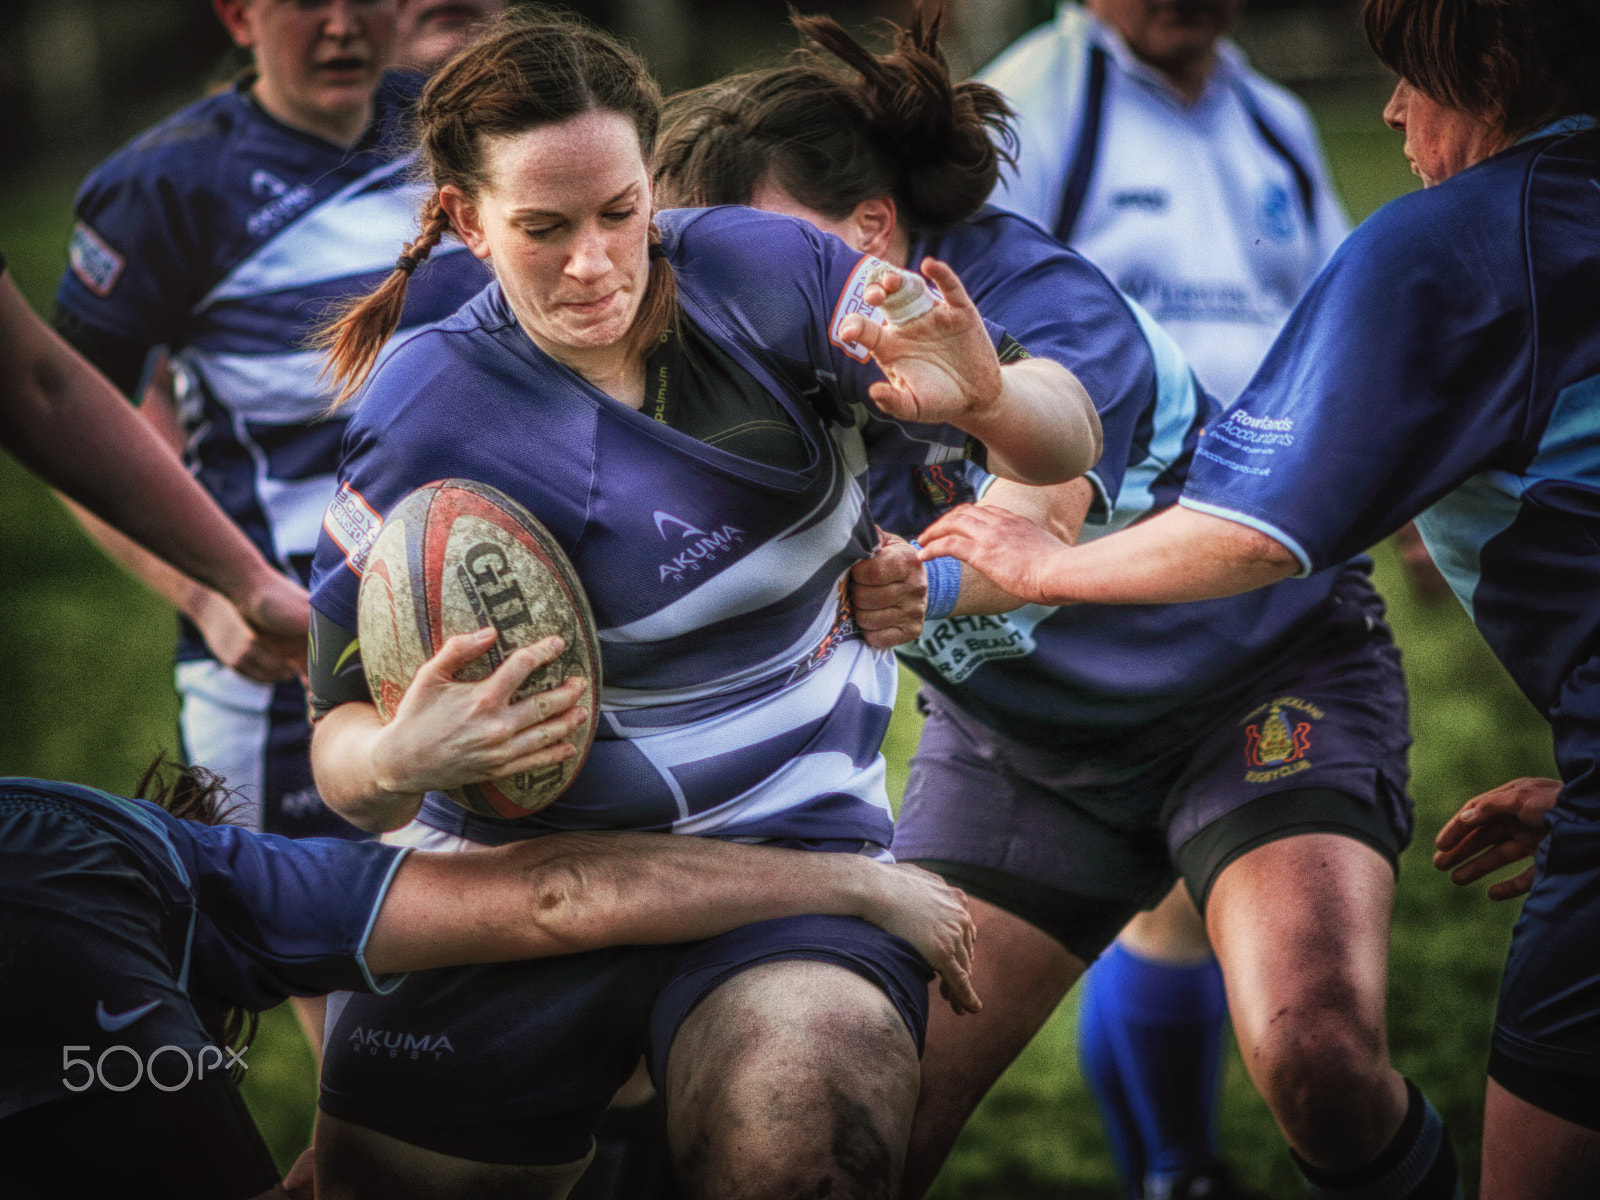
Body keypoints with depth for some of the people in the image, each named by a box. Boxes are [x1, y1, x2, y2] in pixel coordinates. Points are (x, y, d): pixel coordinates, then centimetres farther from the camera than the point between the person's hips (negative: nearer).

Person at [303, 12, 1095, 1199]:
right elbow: (345, 728, -8)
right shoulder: (427, 421, -10)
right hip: (515, 875, 2)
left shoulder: (765, 272, -5)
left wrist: (986, 400, -26)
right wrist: (396, 762, -31)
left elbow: (1069, 443, -3)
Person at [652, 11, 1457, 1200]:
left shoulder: (1037, 298, -28)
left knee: (1321, 1062, -26)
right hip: (1020, 739, 5)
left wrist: (924, 582, -67)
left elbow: (1026, 532, -46)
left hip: (1261, 670, -4)